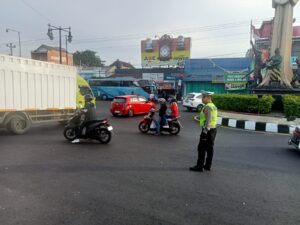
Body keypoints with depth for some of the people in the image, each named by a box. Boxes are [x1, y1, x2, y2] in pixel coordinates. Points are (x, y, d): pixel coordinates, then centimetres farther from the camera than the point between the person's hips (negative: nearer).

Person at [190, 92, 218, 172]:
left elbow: (208, 120, -23)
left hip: (207, 130, -10)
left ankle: (199, 166, -1)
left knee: (202, 148, -5)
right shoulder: (214, 106, 15)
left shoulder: (207, 107, -15)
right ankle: (208, 166, 20)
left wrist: (205, 131, -24)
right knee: (210, 148, 12)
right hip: (213, 129, 10)